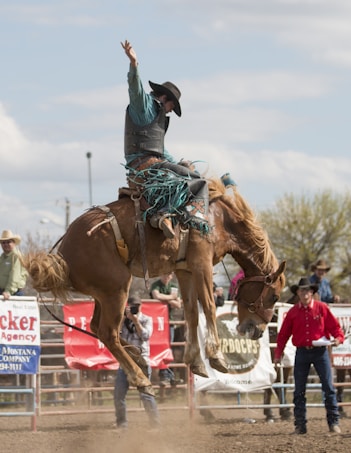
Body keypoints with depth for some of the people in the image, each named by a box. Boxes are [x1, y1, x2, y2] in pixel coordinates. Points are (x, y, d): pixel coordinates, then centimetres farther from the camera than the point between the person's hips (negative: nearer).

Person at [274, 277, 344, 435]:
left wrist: (338, 338, -17)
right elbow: (283, 334, 8)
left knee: (328, 387, -4)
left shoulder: (322, 308, -1)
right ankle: (300, 425, 10)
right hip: (302, 352, 2)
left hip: (320, 351, -2)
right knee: (299, 391, 4)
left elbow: (334, 325, 2)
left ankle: (333, 422, 2)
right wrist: (278, 354, 5)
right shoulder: (293, 312, 4)